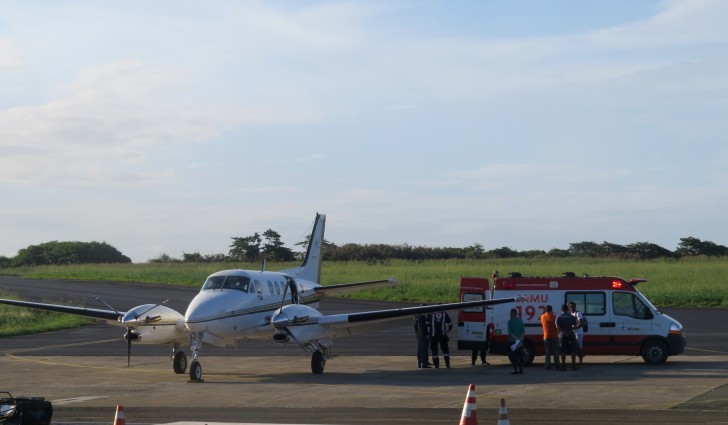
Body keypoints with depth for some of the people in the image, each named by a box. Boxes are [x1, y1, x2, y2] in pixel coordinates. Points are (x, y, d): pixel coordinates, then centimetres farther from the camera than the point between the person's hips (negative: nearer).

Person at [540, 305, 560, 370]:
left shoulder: (542, 317, 2)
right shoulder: (554, 317, -8)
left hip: (546, 337, 2)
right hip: (554, 336, -2)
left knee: (547, 353, 5)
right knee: (556, 352, 5)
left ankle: (548, 366, 0)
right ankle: (557, 365, 2)